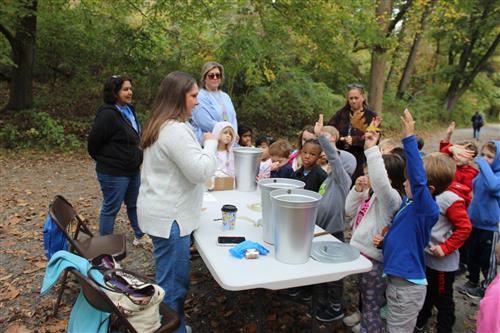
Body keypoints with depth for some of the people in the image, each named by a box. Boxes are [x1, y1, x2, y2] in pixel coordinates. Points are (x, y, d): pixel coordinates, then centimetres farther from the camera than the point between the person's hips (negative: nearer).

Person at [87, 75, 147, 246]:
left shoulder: (129, 110, 7)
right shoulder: (108, 114, -21)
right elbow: (93, 143, -16)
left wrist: (136, 159, 15)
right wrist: (106, 161, -2)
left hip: (133, 170, 9)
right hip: (114, 173, -9)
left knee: (134, 204, 20)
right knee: (111, 208, 6)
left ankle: (140, 236, 36)